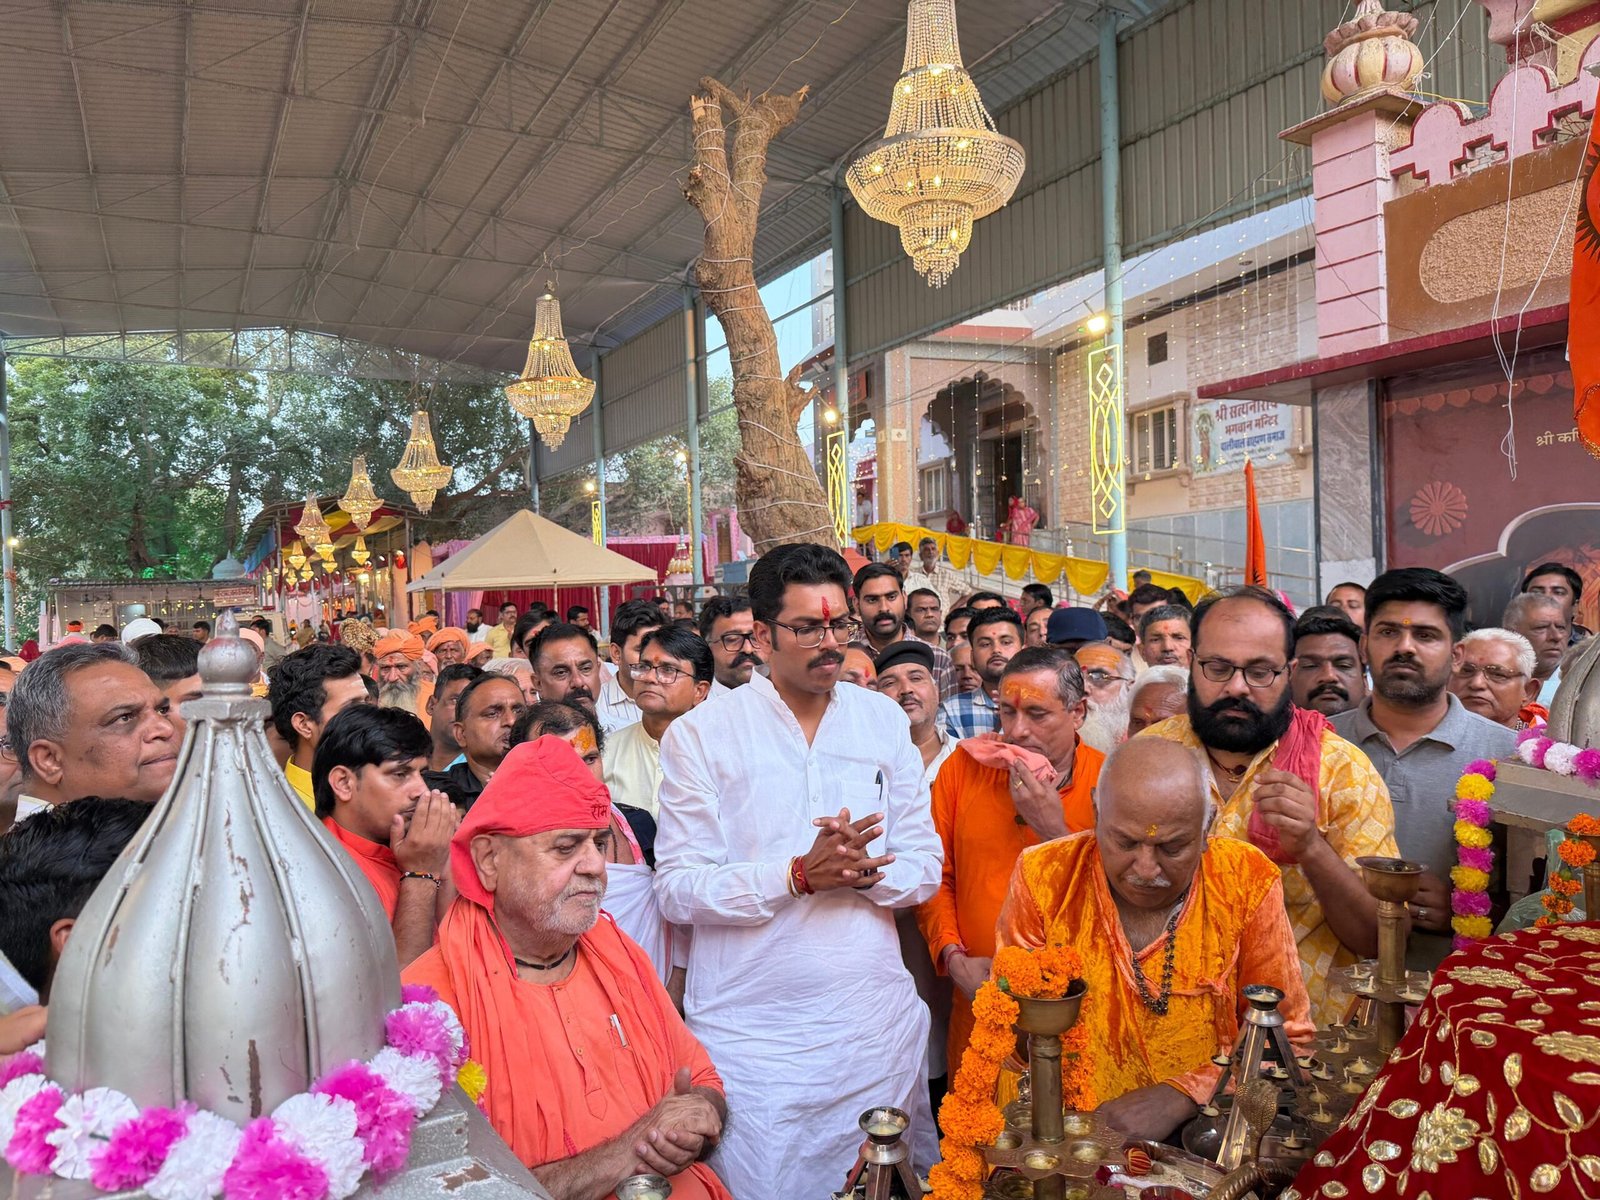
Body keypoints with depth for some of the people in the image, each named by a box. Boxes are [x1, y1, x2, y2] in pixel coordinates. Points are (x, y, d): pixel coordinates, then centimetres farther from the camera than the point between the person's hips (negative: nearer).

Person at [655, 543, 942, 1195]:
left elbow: (925, 867, 6)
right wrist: (800, 874, -20)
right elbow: (677, 889, -10)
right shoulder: (700, 734, -5)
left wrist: (863, 872, -15)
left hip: (877, 1021, 3)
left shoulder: (884, 720, 6)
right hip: (752, 1035, -3)